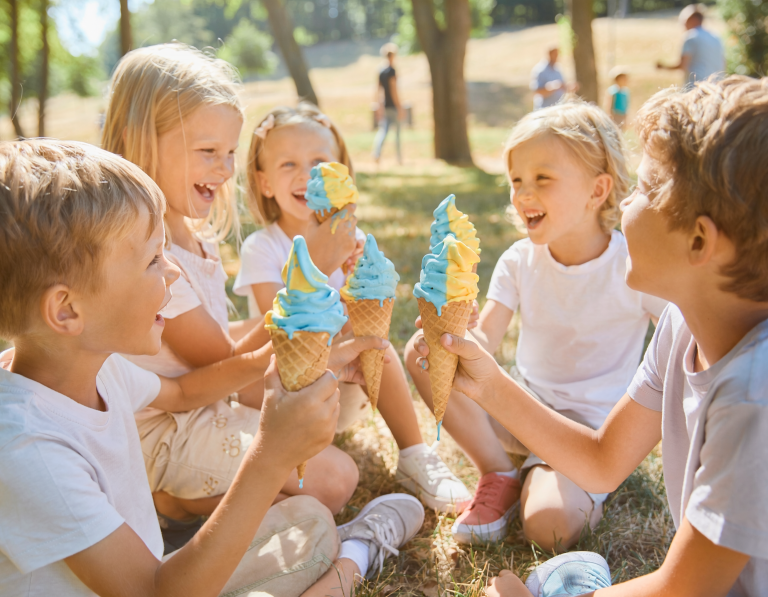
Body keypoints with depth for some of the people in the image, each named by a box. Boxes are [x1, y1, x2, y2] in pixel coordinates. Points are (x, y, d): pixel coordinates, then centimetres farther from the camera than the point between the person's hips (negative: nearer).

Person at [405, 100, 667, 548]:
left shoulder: (634, 267, -16)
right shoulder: (520, 260, -5)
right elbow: (485, 339, -14)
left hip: (589, 424, -4)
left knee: (548, 524, -32)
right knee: (423, 351, -17)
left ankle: (586, 488, 7)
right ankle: (500, 476, -3)